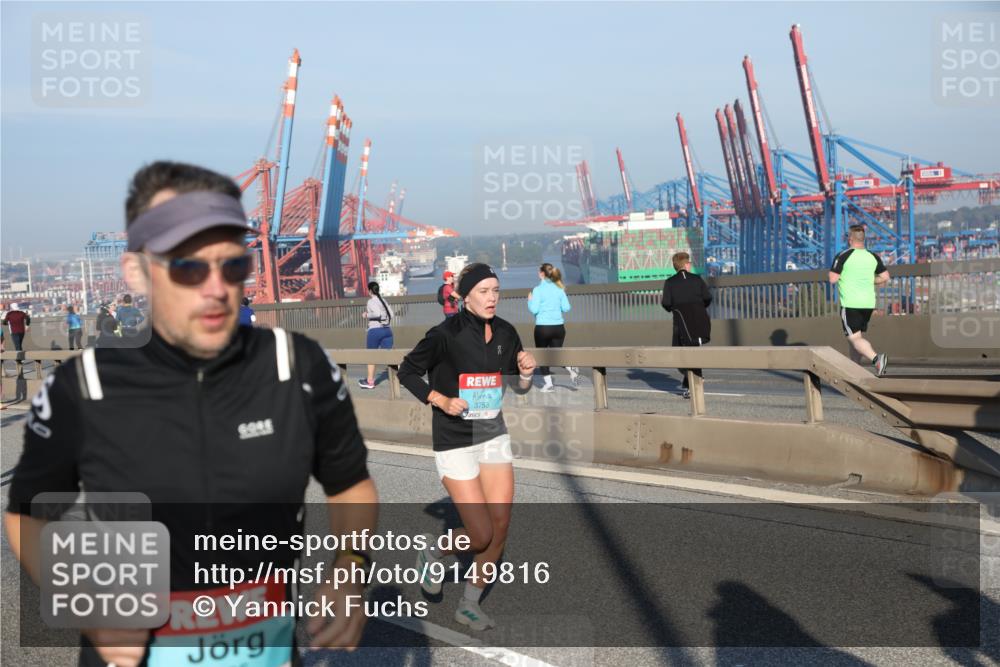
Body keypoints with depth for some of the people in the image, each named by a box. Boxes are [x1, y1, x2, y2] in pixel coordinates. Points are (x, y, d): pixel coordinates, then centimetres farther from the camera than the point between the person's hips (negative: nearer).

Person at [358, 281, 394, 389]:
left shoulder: (371, 301, -7)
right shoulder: (383, 300, 13)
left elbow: (377, 313, -20)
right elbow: (391, 314, 7)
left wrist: (367, 315, -4)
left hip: (375, 330, -6)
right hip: (387, 329, 6)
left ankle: (370, 381, 18)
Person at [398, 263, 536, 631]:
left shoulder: (506, 332, 0)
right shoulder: (445, 334, -16)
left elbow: (519, 387, 11)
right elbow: (407, 371, -5)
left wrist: (526, 373, -10)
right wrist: (441, 401, -16)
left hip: (495, 438, 6)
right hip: (455, 444, -6)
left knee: (500, 526, 3)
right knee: (481, 535, -8)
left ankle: (469, 605, 22)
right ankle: (433, 549, 25)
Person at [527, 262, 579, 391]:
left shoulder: (538, 290, -8)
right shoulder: (559, 288, 6)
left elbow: (534, 310, -12)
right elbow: (566, 308, 5)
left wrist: (530, 300, 6)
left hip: (542, 327, -4)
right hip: (558, 326, 4)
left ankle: (548, 384, 8)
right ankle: (571, 369, -12)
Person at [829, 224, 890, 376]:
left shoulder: (843, 256, -9)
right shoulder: (873, 256, 6)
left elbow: (832, 279, -11)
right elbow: (885, 277, 7)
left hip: (850, 304, -6)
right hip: (868, 303, 6)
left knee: (855, 339, -6)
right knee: (859, 336, 19)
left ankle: (876, 358, -30)